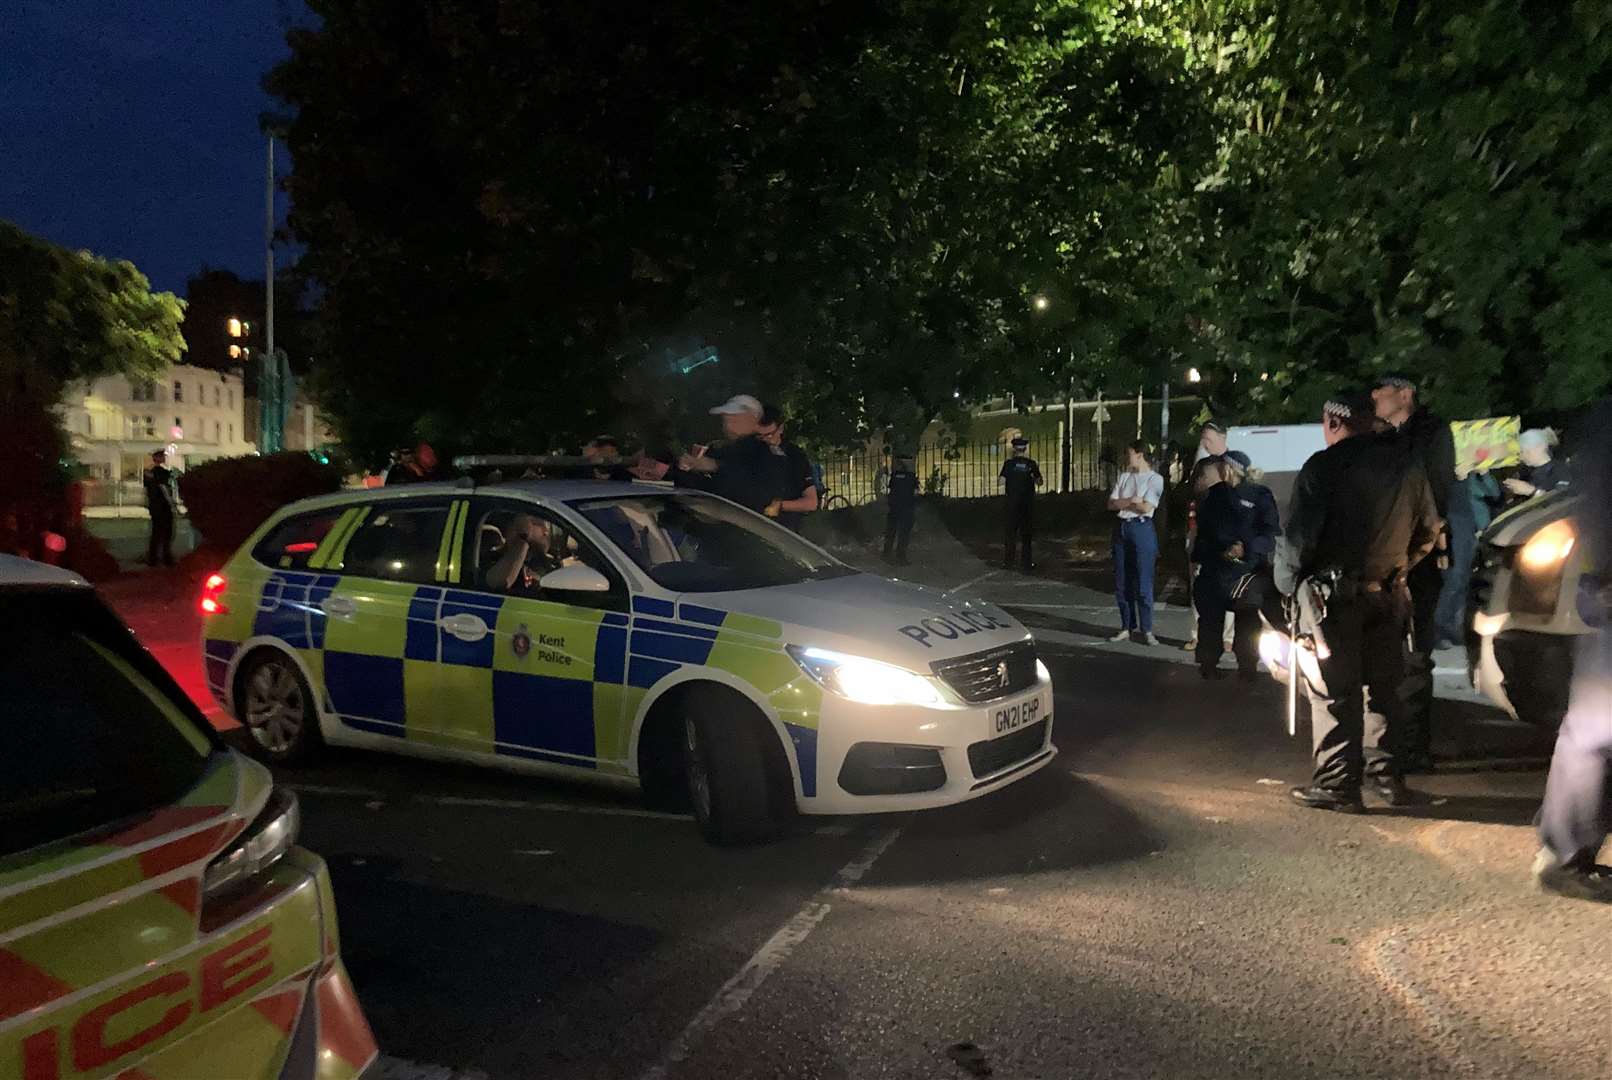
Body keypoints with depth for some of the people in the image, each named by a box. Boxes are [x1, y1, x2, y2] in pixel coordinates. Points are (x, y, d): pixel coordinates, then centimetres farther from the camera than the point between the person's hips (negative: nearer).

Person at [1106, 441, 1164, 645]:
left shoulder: (1155, 479, -3)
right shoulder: (1124, 477, 13)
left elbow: (1147, 507, -14)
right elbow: (1111, 504, 5)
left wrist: (1122, 503, -3)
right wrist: (1131, 501, -10)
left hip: (1141, 528, -6)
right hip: (1121, 528, 6)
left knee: (1143, 583, -4)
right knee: (1121, 582, 7)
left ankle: (1146, 630, 5)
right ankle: (1127, 627, 16)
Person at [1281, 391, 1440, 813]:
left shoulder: (1324, 466, -12)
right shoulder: (1408, 463, 7)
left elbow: (1297, 536, -14)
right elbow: (1429, 531, 15)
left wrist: (1287, 586, -1)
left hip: (1336, 593, -6)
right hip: (1390, 595, 6)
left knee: (1334, 693, 0)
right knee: (1383, 687, 16)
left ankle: (1337, 784, 4)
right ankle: (1386, 774, 24)